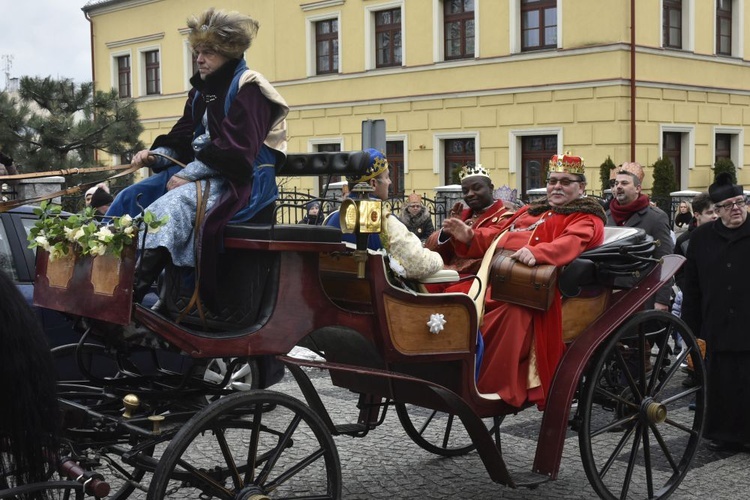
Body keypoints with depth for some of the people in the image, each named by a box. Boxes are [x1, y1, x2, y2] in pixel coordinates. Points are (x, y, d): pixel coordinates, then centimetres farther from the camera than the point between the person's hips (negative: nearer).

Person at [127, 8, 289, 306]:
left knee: (175, 203, -34)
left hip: (242, 182, -9)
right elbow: (183, 139, 17)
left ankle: (130, 290, -43)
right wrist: (156, 155, -4)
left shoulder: (247, 88, -9)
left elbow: (236, 150, -19)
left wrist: (187, 174, -21)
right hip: (201, 175, 9)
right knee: (131, 198, -3)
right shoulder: (202, 91, 17)